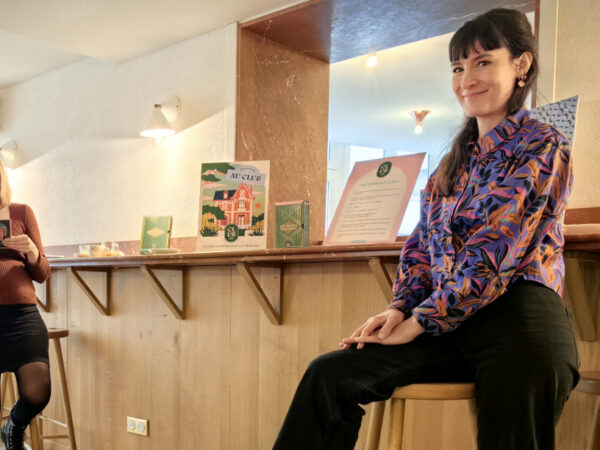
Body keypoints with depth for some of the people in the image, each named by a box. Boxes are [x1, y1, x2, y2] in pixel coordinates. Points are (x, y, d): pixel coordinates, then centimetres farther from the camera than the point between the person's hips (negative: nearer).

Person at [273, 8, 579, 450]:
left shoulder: (542, 147, -3)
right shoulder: (455, 160, 22)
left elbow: (493, 255, -13)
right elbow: (421, 244, 18)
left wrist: (418, 321, -14)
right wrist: (399, 308, -1)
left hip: (518, 318, -5)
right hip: (449, 324, 6)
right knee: (329, 374, -12)